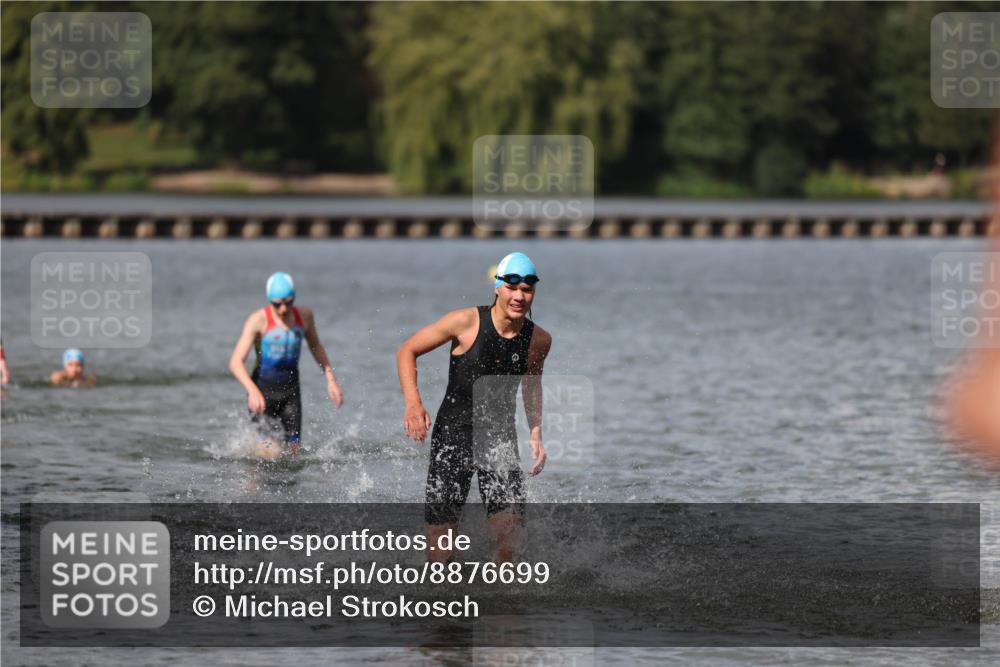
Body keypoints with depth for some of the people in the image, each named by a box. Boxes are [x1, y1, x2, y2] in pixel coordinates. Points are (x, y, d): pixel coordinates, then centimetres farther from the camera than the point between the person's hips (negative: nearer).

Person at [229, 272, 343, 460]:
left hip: (290, 390, 5)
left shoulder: (304, 316, 0)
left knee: (292, 450, 2)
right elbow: (236, 362, -20)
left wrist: (331, 380, 15)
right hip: (262, 389, -5)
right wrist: (252, 390, -35)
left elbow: (315, 346, 21)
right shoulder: (258, 320, -14)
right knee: (272, 451, -19)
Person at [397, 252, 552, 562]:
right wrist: (413, 404, -17)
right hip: (453, 436, -2)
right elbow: (407, 351, -4)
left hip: (500, 440, 2)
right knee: (440, 542, 0)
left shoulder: (539, 340, -2)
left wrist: (536, 434, 10)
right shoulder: (467, 322, -13)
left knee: (509, 541, -14)